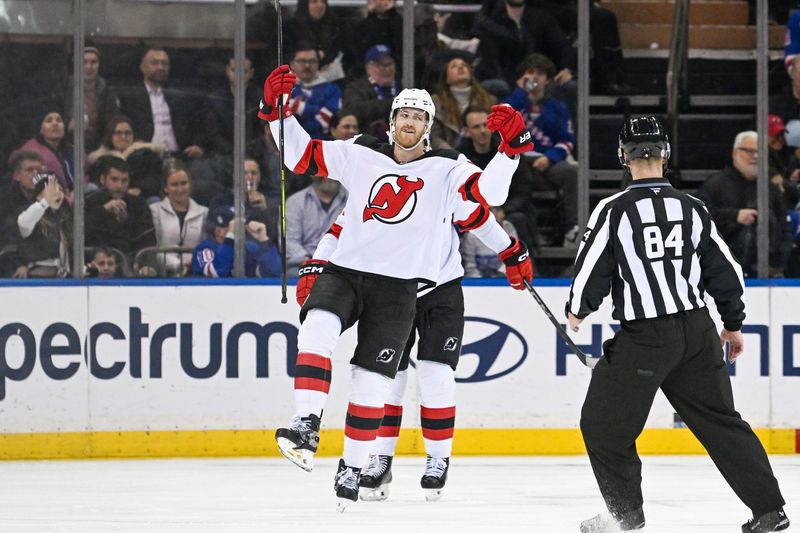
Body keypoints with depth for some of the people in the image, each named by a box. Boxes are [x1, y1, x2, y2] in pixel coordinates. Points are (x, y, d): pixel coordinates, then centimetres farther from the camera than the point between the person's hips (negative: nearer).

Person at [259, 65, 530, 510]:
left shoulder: (446, 169, 0)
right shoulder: (360, 154, 7)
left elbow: (490, 192, -14)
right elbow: (301, 156, 9)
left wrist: (512, 146, -27)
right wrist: (277, 110, -2)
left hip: (397, 286, -1)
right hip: (344, 272, 1)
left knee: (372, 380, -2)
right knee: (318, 325, -30)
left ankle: (352, 469, 14)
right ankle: (306, 427, -31)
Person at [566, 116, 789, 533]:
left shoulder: (613, 210, -9)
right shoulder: (692, 208, 5)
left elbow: (590, 270, -5)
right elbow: (726, 269, 10)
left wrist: (577, 311, 16)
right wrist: (733, 324, 23)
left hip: (644, 338, -5)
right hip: (698, 332, 5)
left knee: (604, 423, 10)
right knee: (720, 420, 12)